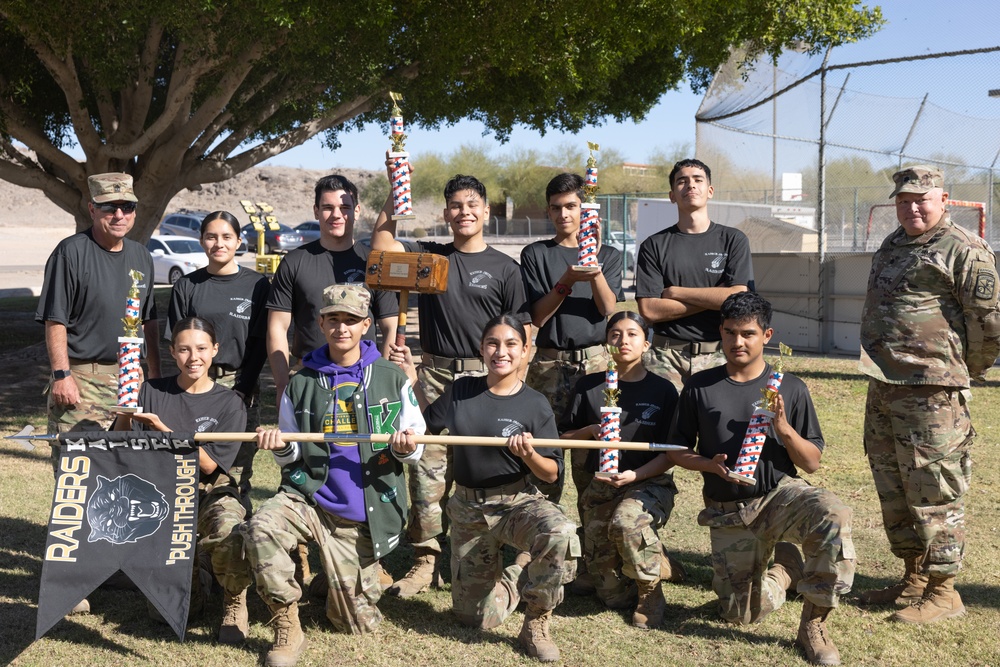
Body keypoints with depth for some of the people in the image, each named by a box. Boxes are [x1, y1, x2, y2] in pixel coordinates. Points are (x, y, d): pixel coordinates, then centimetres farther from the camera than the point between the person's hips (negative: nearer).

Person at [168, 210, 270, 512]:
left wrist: (240, 392, -8)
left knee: (237, 473, -1)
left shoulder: (257, 285, 4)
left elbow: (260, 343, 1)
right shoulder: (187, 286, 8)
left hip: (242, 387, -1)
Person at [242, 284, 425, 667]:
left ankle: (345, 588, 40)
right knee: (260, 528, -33)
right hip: (309, 496, 0)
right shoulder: (302, 384, 7)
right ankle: (287, 629, -15)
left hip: (362, 514, 0)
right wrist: (281, 447, -10)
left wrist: (405, 449, -16)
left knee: (359, 624, 3)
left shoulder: (392, 379, 4)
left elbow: (414, 449, 8)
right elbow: (291, 457, 13)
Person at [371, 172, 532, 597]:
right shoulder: (429, 256, 11)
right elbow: (382, 243, -2)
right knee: (427, 468, -1)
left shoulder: (504, 268, 6)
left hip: (485, 377, -1)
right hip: (434, 374, 1)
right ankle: (425, 560, 5)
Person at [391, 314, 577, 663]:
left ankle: (535, 626, -13)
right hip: (468, 509, 3)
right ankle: (519, 571, 36)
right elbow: (427, 423, 12)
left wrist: (529, 455, -28)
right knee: (477, 617, 4)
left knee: (561, 536, -37)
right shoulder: (461, 390, 0)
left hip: (518, 502, -2)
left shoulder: (536, 405, -9)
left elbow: (551, 473, -7)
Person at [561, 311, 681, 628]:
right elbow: (565, 437, 8)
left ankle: (651, 592, -13)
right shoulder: (589, 386, 4)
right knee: (612, 595, -5)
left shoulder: (662, 390, -2)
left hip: (650, 484, -3)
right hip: (600, 488, 3)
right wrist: (590, 431, -13)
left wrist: (634, 475, -20)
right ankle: (662, 565, 27)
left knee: (626, 521, -40)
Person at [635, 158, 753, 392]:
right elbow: (649, 310, -3)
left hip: (717, 356, 0)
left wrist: (675, 292, -3)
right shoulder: (654, 245, 7)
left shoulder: (733, 240, 7)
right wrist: (713, 298, -5)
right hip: (666, 358, 0)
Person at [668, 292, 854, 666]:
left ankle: (813, 624, -16)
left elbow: (812, 463, 0)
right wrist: (711, 465, -14)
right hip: (728, 512, 1)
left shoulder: (790, 388, -1)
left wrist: (782, 427, -17)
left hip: (780, 494, -1)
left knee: (832, 515, -35)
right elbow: (677, 451, 6)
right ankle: (784, 569, 31)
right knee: (741, 613, -4)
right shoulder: (699, 387, 0)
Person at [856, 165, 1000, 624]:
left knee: (934, 493, -3)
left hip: (931, 393, -9)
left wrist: (963, 374, 0)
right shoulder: (892, 246, 17)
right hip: (883, 389, 9)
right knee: (893, 491, 15)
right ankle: (914, 578, 28)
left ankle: (943, 591, 7)